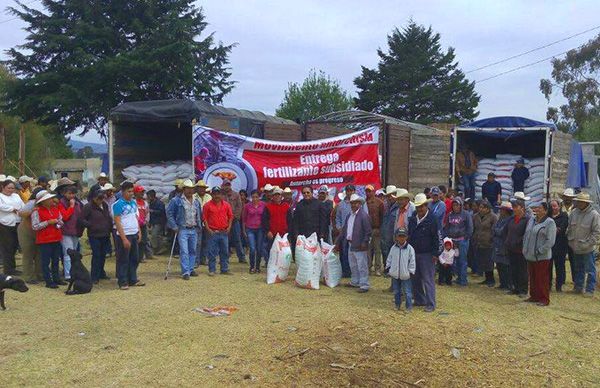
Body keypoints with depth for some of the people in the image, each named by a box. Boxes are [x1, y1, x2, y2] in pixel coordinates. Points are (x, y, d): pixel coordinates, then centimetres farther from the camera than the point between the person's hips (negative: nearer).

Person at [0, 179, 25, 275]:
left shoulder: (16, 196, 17)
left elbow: (23, 207, 9)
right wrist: (12, 209, -10)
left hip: (17, 224, 6)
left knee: (14, 247, 11)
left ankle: (12, 268, 20)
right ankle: (8, 269, 6)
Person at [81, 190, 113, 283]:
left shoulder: (105, 205, 9)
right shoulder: (88, 207, -9)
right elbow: (82, 220, -9)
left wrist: (110, 229, 9)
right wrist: (91, 225, -15)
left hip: (105, 235, 6)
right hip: (94, 236, -6)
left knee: (103, 255, 13)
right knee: (96, 255, -4)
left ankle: (101, 273, 27)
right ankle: (94, 277, 4)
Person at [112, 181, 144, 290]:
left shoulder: (133, 202, 10)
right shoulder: (118, 205, -11)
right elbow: (117, 223, -15)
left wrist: (139, 232, 8)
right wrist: (124, 239, -18)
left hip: (134, 235, 7)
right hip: (124, 236, -7)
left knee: (134, 259, 13)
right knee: (123, 260, 1)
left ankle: (133, 280, 22)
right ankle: (122, 282, 8)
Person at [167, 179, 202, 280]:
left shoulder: (196, 202, 13)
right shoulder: (176, 200, -5)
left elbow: (199, 215, 21)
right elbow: (169, 213, -5)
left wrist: (199, 227, 14)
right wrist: (174, 227, -9)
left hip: (194, 230, 5)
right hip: (182, 230, -5)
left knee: (193, 251, 9)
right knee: (184, 251, -9)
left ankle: (191, 269, 20)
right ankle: (185, 272, -7)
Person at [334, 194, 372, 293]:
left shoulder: (363, 215, -12)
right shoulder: (349, 216, 14)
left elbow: (368, 231, -14)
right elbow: (344, 230, 18)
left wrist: (364, 242, -20)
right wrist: (338, 242, 17)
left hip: (359, 246, -9)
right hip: (350, 245, 9)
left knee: (362, 266, -3)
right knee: (353, 266, 19)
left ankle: (364, 285, 3)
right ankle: (355, 282, 32)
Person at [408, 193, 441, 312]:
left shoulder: (432, 220, -10)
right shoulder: (413, 219, 7)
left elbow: (436, 238, -10)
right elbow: (409, 234, 16)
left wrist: (435, 254, -12)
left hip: (427, 254, -6)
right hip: (413, 253, 6)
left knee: (428, 280, -3)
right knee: (415, 279, 13)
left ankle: (430, 304, 3)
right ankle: (419, 300, 26)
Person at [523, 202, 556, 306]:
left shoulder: (549, 222, -10)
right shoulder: (531, 220, 11)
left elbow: (550, 241, -15)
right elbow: (526, 235, 19)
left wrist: (539, 251, -16)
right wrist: (525, 248, 10)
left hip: (542, 257, -7)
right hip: (530, 256, 7)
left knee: (542, 279, 0)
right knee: (532, 278, 15)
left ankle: (544, 299, 11)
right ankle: (534, 296, 27)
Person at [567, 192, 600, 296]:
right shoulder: (574, 212, 3)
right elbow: (569, 228, 13)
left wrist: (588, 244, -14)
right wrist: (570, 240, 5)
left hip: (587, 249, -5)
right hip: (575, 247, 6)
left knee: (590, 270, 4)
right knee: (578, 269, 17)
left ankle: (590, 290, 13)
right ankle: (578, 287, 28)